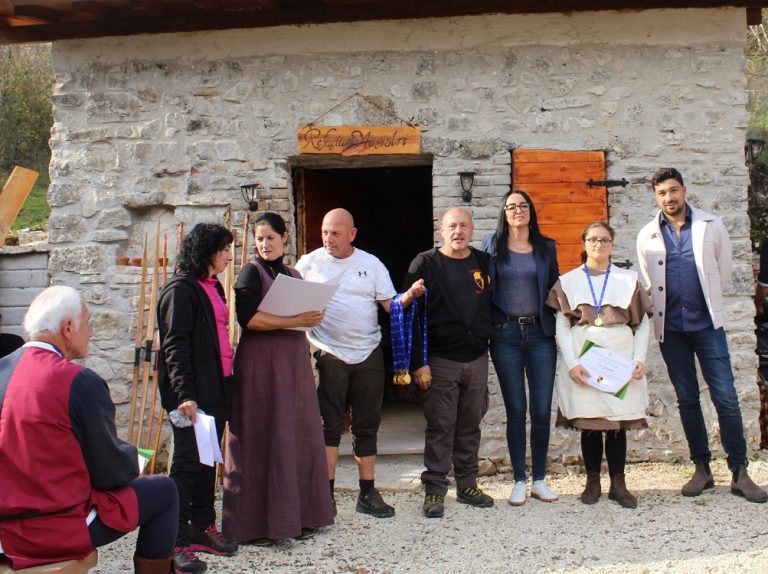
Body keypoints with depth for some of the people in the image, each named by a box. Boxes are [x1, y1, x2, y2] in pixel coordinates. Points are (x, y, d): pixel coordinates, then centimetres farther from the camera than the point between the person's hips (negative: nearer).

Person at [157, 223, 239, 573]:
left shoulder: (213, 287, 16)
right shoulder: (180, 289, -11)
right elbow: (174, 346, -17)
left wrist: (227, 381, 16)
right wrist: (184, 395, -23)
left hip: (215, 388, 9)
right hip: (192, 395, -9)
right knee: (187, 463, -5)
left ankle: (202, 527, 24)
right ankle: (176, 543, 1)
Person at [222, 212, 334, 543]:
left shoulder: (293, 275, 16)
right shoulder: (251, 272, -4)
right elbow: (248, 318, -18)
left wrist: (313, 316, 4)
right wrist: (295, 321, -20)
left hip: (294, 362, 6)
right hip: (261, 363, -6)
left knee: (298, 436, 6)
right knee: (263, 441, -4)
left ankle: (297, 516, 16)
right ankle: (257, 523, 3)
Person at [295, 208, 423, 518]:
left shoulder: (371, 264, 6)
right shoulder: (308, 264, 2)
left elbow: (391, 305, 4)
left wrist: (410, 295, -16)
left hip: (368, 354, 2)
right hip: (328, 355, -2)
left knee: (367, 426, 8)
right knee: (329, 426, 0)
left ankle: (368, 493, 18)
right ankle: (326, 494, 7)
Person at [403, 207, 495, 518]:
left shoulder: (484, 262, 8)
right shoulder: (425, 264, -4)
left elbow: (494, 306, 16)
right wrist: (418, 362, -13)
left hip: (477, 359, 4)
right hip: (440, 360, -4)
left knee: (470, 426, 12)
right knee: (440, 428, 0)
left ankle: (467, 485, 24)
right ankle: (434, 490, 9)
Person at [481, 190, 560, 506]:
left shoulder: (546, 247, 9)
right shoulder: (492, 244, 5)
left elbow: (555, 288, 12)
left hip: (540, 333, 1)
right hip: (506, 334, -1)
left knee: (542, 410, 1)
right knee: (516, 410, 4)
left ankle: (539, 479, 15)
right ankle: (519, 480, 14)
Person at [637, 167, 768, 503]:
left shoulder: (711, 226, 2)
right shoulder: (647, 236, 5)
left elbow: (724, 268, 10)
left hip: (706, 323, -1)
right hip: (670, 327, 1)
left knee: (726, 397, -5)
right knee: (687, 400, 7)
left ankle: (739, 472, 1)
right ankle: (702, 469, 16)